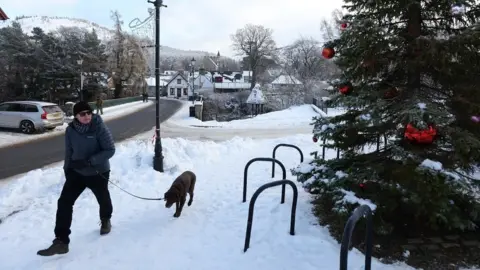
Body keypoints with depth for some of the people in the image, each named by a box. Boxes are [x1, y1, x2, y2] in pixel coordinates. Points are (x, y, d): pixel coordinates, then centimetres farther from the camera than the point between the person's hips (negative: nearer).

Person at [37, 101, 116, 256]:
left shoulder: (99, 128, -22)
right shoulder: (70, 130, -8)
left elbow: (110, 150, -23)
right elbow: (69, 152, 4)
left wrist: (89, 161, -31)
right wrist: (67, 170, 9)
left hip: (98, 173, -3)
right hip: (76, 172, 3)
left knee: (103, 199, 19)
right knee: (64, 202, -9)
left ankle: (105, 221, 52)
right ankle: (61, 241, -1)